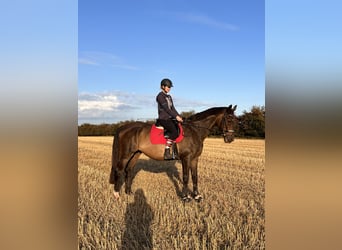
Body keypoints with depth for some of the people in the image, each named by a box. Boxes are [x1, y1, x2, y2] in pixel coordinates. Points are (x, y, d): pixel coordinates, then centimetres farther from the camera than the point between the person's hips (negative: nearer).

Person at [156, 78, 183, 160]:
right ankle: (166, 153, -22)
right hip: (163, 119, -8)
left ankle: (176, 152, 1)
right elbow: (166, 108, -16)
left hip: (170, 118, 8)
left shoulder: (169, 97, 20)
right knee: (174, 131, -27)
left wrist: (179, 116, 0)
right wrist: (176, 116, -21)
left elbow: (173, 108, 15)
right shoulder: (160, 96, -6)